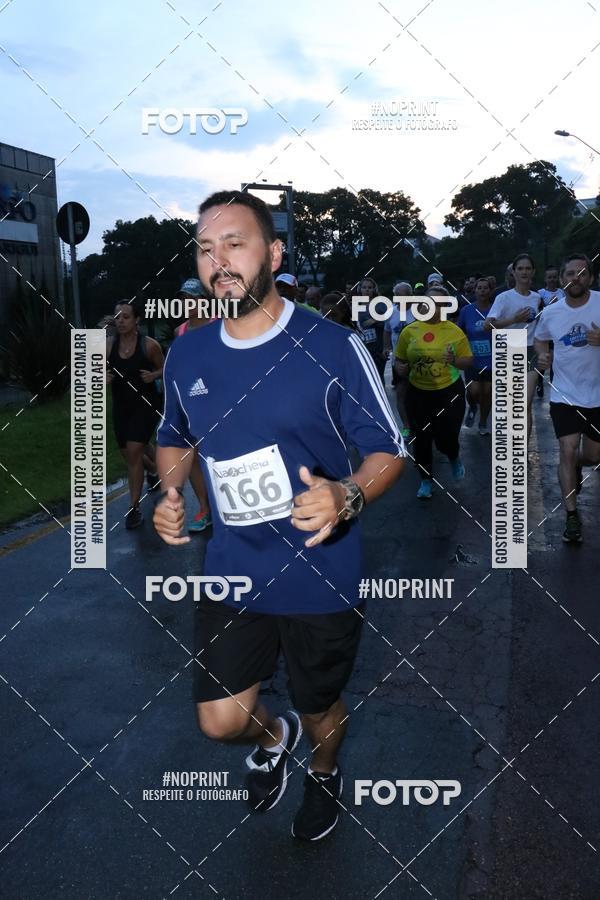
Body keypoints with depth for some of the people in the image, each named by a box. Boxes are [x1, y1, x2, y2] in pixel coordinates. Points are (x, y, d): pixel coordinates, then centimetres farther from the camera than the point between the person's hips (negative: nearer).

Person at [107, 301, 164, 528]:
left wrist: (153, 375, -17)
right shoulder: (109, 345, -3)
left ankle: (134, 507, -7)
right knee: (131, 454, 17)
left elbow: (163, 368, 4)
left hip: (145, 404, -5)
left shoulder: (149, 345, -11)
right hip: (121, 406, 5)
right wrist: (104, 377, -16)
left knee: (134, 452, -15)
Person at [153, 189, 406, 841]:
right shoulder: (185, 355, -1)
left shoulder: (333, 348, -14)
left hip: (322, 574, -2)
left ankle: (324, 772, 55)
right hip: (232, 572, 3)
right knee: (220, 721, 1)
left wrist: (347, 495, -29)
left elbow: (388, 450, -8)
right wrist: (169, 494, -2)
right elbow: (174, 437, 17)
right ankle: (273, 737, 40)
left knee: (320, 709, 17)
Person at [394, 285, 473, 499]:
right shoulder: (409, 331, -2)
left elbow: (469, 361, -2)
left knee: (445, 438, -2)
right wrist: (400, 368, -16)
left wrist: (455, 361, -23)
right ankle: (426, 480, 25)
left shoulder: (454, 331, -6)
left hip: (449, 391, -2)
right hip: (418, 393, 2)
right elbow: (399, 360, 7)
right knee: (421, 439, 6)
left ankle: (455, 458, 35)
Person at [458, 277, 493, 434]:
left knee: (487, 392, 9)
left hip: (491, 361, 0)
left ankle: (483, 424, 30)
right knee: (474, 390, -13)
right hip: (472, 360, 0)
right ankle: (472, 408, 23)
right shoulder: (466, 311, -3)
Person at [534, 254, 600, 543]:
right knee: (568, 451, -9)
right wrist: (543, 354, -2)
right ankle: (572, 516, 0)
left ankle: (576, 465, 51)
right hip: (565, 395, 0)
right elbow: (539, 340, 19)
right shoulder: (550, 313, -1)